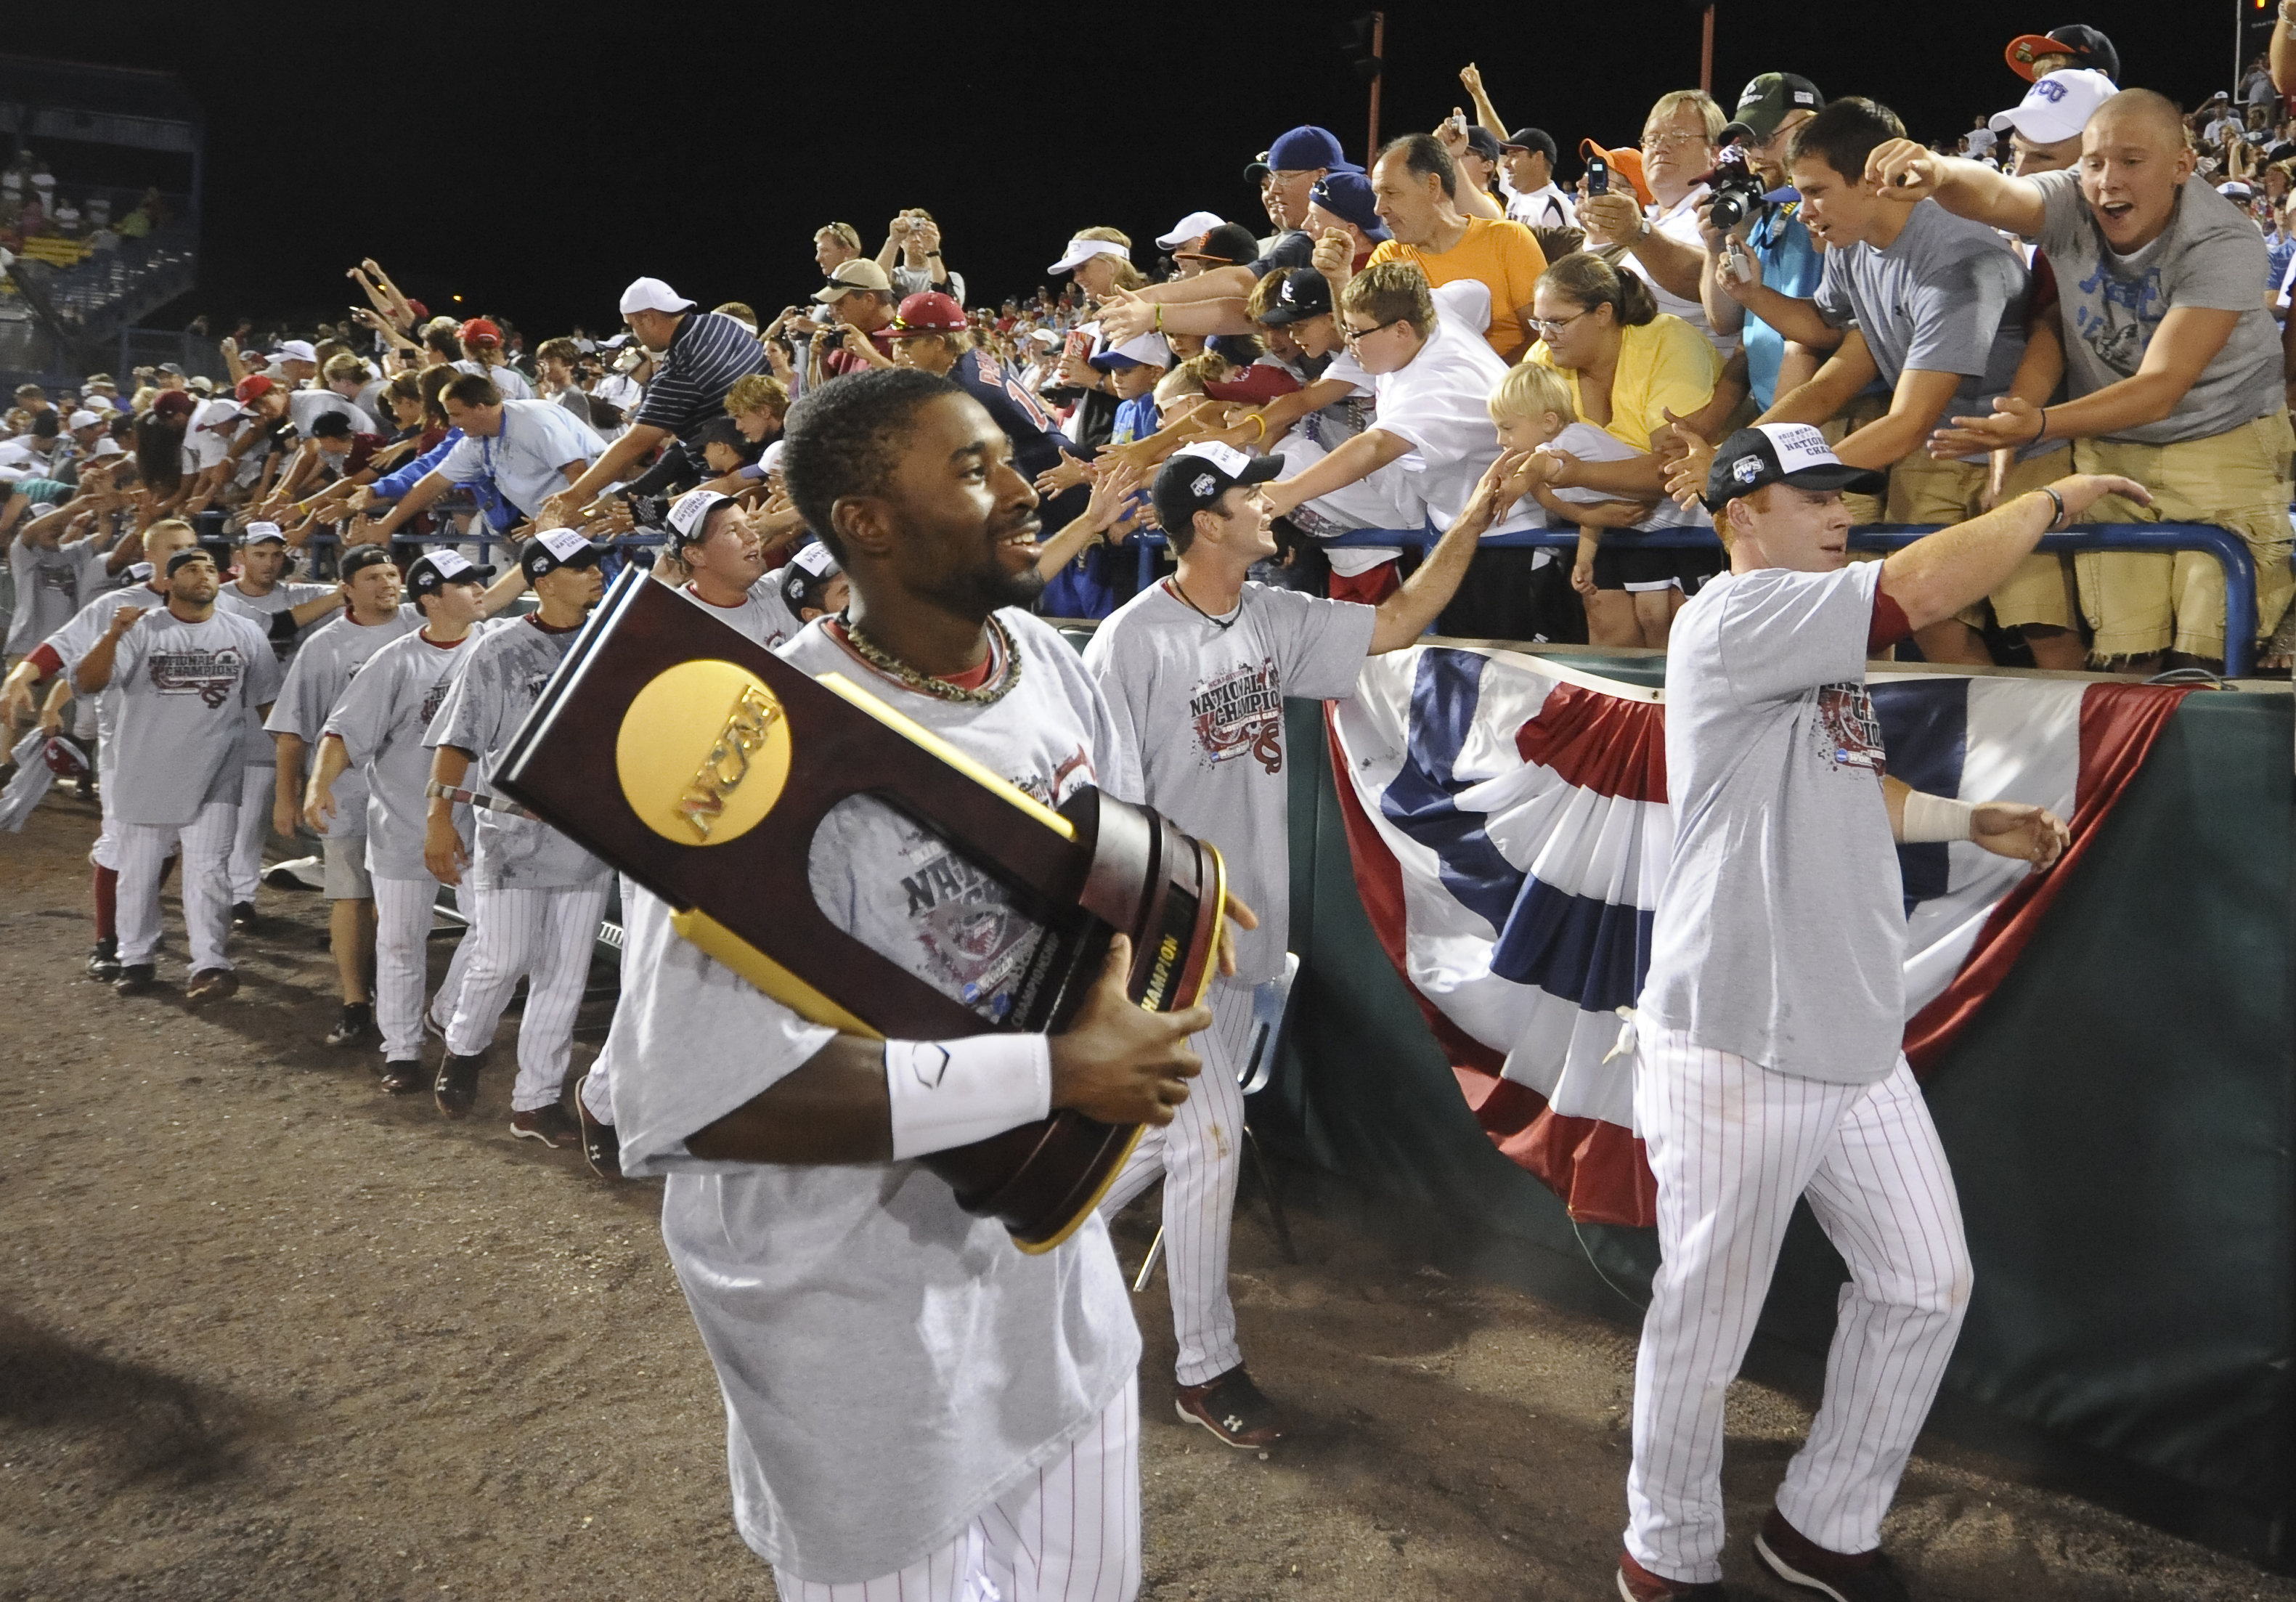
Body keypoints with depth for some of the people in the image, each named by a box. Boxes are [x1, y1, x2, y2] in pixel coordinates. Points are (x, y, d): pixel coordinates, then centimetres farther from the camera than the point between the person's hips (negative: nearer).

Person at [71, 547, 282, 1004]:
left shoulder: (246, 635, 2)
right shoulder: (140, 630, -4)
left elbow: (266, 700, 11)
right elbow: (86, 684, -14)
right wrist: (113, 634, -30)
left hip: (213, 779, 0)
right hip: (144, 775, 0)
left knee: (208, 873, -6)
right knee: (138, 873, 11)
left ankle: (211, 966, -9)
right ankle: (135, 961, 23)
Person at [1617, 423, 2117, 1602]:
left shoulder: (1820, 647, 17)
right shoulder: (1733, 616, -12)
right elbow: (1924, 586, -22)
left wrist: (1968, 821, 15)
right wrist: (2055, 499, -7)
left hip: (1858, 1045, 9)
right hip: (1735, 1049, -9)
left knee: (1924, 1285, 15)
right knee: (1705, 1319, 4)